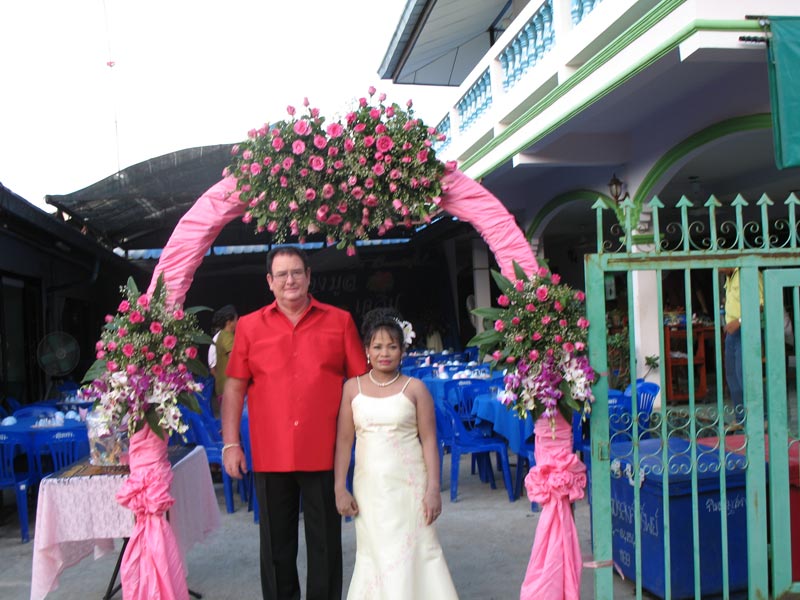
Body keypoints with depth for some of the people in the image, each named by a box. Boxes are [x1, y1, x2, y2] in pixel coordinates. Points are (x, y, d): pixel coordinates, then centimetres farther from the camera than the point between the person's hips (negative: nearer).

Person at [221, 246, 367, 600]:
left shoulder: (339, 321, 2)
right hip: (270, 455, 1)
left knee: (325, 544, 11)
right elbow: (234, 387, 5)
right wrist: (230, 444, 0)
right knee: (276, 545, 14)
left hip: (324, 454, -1)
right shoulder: (249, 326, 4)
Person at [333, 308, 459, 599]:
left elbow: (429, 440, -1)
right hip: (370, 487, 2)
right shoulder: (352, 387, 4)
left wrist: (433, 488, -6)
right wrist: (340, 488, 1)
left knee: (413, 553, -1)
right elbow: (344, 440, 4)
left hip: (409, 485, -1)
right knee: (376, 556, 6)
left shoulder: (414, 388, 0)